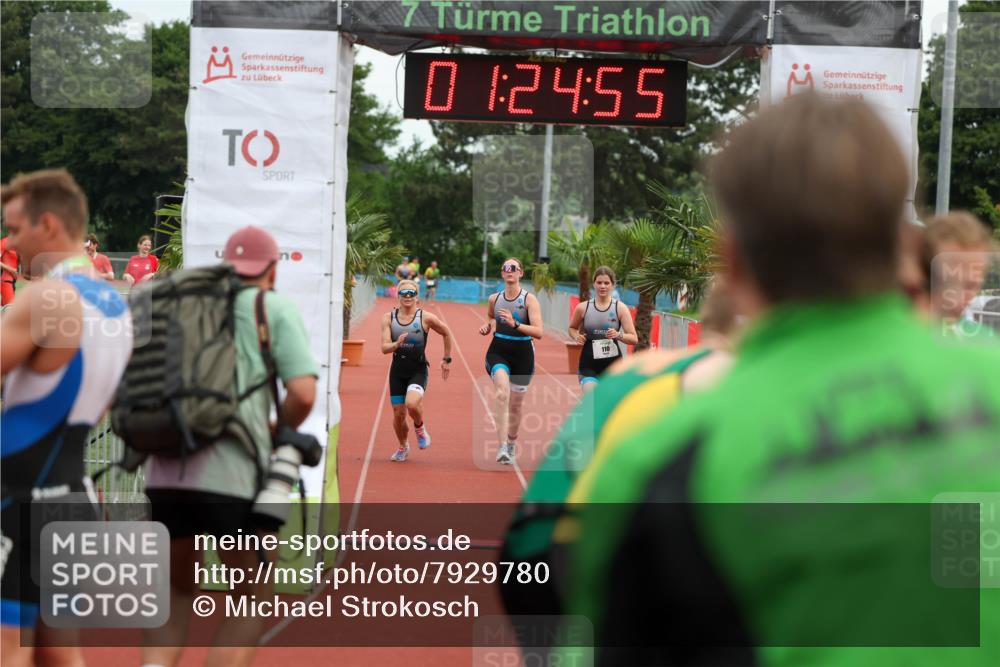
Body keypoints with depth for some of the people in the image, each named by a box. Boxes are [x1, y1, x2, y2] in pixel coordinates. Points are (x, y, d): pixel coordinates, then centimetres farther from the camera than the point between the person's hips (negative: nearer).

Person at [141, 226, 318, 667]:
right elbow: (303, 395, -6)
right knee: (253, 597, 14)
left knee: (178, 590, 22)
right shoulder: (276, 309, 6)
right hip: (231, 474, -4)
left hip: (163, 471, 4)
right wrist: (282, 432, 13)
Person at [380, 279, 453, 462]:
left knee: (412, 403, -29)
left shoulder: (426, 318, -9)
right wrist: (397, 344, -31)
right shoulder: (389, 318, -3)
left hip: (418, 371, -3)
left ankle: (420, 428, 6)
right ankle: (403, 447, 35)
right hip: (397, 371, 3)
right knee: (398, 414, 6)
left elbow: (446, 333, 8)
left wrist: (447, 359, 12)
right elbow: (384, 348, -10)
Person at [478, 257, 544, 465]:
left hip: (522, 354, -1)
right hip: (498, 351, 1)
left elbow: (539, 331, -17)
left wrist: (515, 324, -29)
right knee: (503, 393, -27)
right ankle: (502, 447, -32)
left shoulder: (529, 299, -7)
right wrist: (486, 327, 5)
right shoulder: (494, 299, 4)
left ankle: (511, 447, 35)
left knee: (515, 405, 10)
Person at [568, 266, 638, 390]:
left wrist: (618, 335, -23)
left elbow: (634, 339, -4)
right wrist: (577, 337, -4)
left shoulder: (620, 308, -4)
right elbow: (572, 328, 18)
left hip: (613, 364, 1)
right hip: (589, 365, 0)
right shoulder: (583, 308, 0)